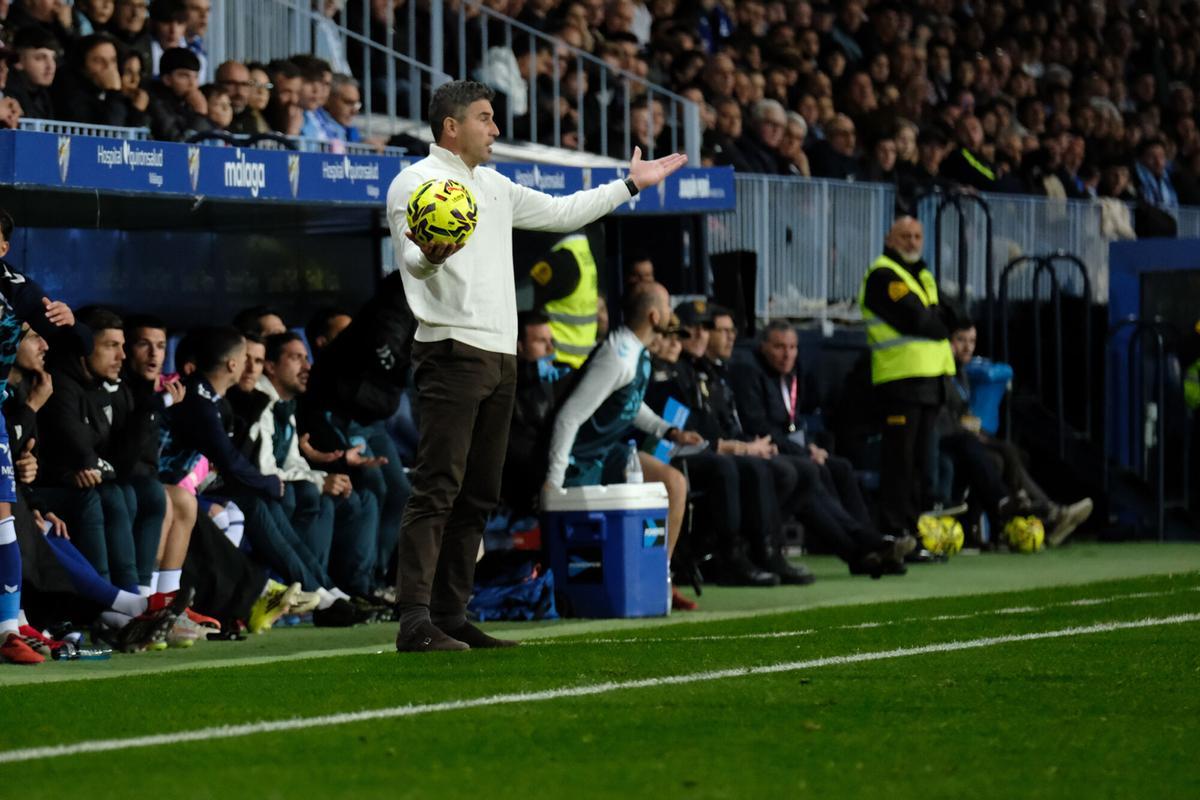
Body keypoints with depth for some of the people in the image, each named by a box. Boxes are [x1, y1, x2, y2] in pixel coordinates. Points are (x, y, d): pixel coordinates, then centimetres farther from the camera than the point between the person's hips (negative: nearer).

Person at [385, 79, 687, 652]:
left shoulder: (493, 186, 21)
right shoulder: (415, 183, -4)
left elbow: (560, 213, 31)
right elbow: (413, 259, -16)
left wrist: (631, 185, 35)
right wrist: (430, 254, -40)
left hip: (500, 355, 9)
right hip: (451, 351, -9)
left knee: (478, 493, 9)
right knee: (437, 489, -15)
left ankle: (451, 616, 13)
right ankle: (415, 622, -19)